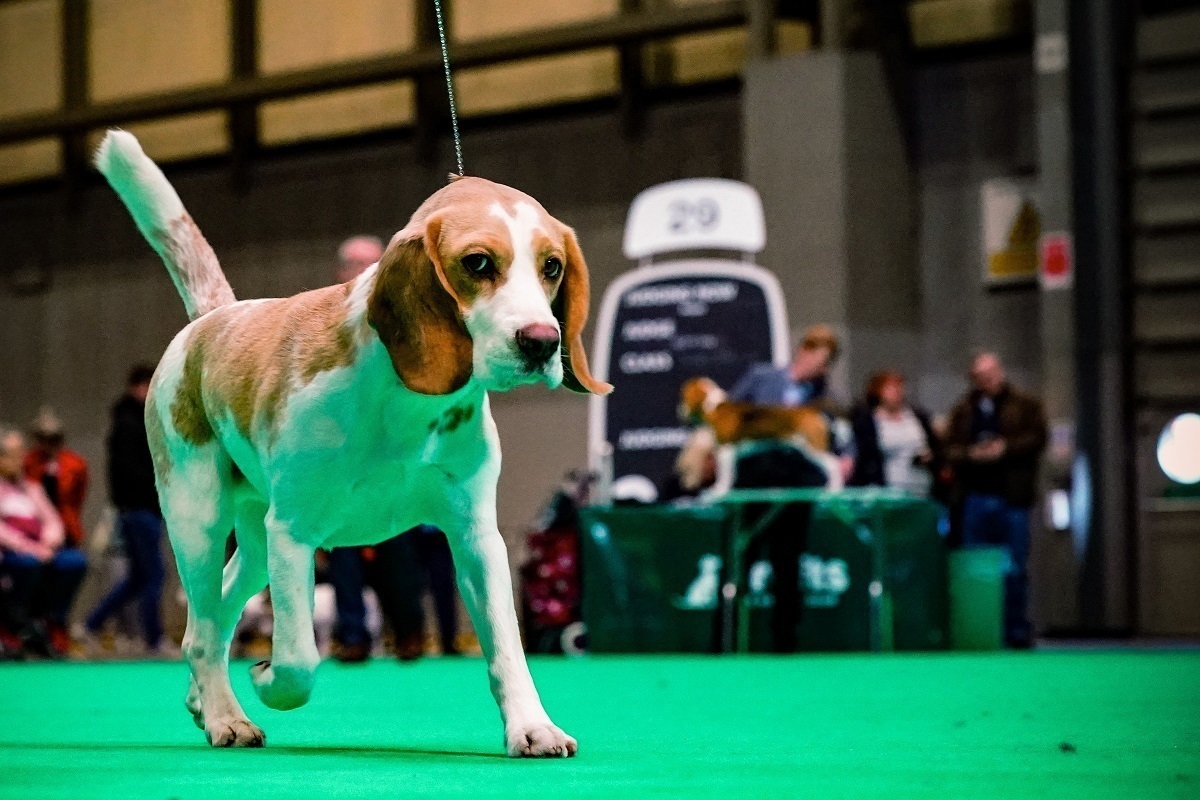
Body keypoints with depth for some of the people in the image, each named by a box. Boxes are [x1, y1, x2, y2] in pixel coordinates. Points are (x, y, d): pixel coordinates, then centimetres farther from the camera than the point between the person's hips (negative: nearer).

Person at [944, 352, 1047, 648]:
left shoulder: (1025, 406, 10)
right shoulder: (963, 410, 15)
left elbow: (1037, 437, -1)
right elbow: (950, 448, 9)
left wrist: (1005, 448, -12)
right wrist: (971, 454, -10)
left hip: (1012, 497, -2)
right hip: (975, 498, 2)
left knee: (1015, 568, -2)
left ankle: (1017, 629, 4)